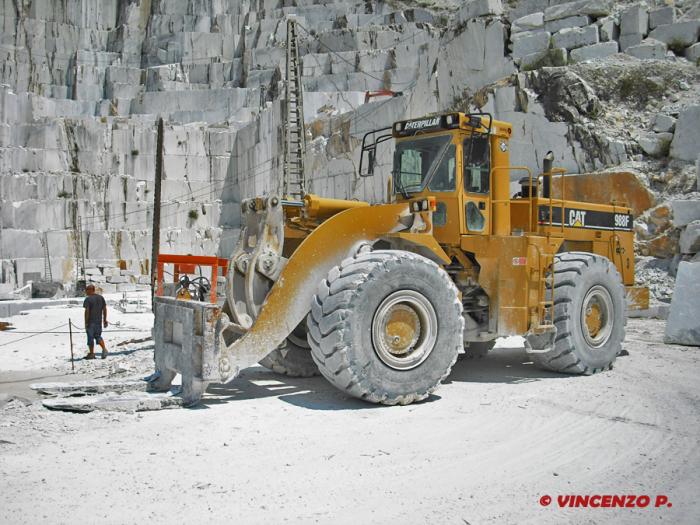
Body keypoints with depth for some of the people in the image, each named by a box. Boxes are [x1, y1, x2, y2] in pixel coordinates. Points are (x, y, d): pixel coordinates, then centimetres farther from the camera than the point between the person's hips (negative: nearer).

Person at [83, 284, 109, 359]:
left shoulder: (88, 299, -12)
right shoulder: (101, 297, 7)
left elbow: (87, 311, -16)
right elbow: (104, 309, 9)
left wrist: (86, 322, -12)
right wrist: (105, 320, 14)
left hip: (91, 321, -6)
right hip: (99, 321, 6)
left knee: (90, 337, 5)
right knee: (98, 336, 16)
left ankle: (91, 354, 10)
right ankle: (104, 349, -3)